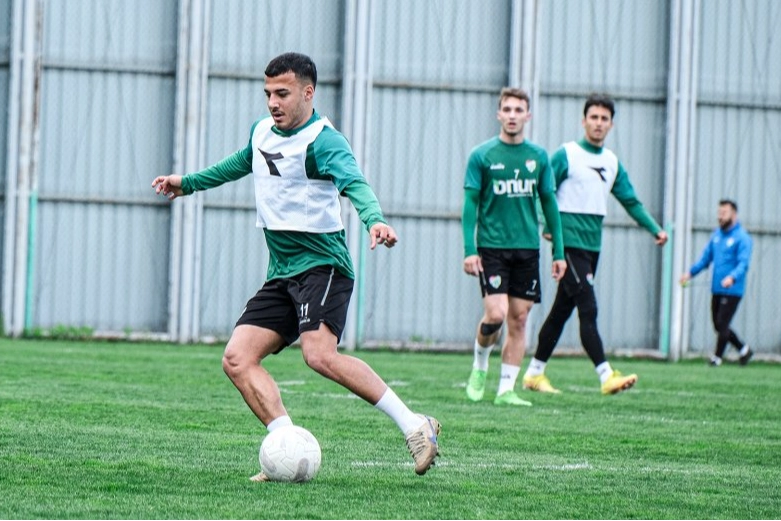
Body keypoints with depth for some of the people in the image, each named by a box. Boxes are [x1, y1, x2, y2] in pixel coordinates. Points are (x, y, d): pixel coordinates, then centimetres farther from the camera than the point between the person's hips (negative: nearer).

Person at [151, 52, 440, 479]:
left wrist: (374, 219, -53)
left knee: (320, 355, -29)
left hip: (322, 265, -9)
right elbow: (242, 163, 35)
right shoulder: (262, 132, 12)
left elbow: (353, 183, -33)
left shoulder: (322, 142, -14)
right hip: (281, 274, 9)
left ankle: (415, 426, -21)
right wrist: (187, 183, 43)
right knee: (237, 359, -6)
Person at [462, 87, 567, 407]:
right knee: (496, 314, -14)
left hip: (527, 249, 3)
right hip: (492, 247, -3)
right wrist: (469, 250, -10)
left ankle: (506, 389, 8)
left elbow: (549, 204, 12)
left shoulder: (538, 157, 7)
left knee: (519, 320, 2)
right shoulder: (482, 155, -1)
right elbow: (470, 204, -2)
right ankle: (480, 366, 13)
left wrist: (559, 252, 9)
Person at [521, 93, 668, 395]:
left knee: (562, 311, 12)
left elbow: (630, 201, 17)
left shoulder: (612, 162, 15)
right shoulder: (566, 155, -5)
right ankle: (606, 376, -20)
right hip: (570, 243, -7)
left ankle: (534, 373, 20)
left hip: (593, 245, 7)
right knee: (588, 310, -14)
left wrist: (655, 229, 6)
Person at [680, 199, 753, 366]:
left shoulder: (742, 238, -10)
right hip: (717, 289, 7)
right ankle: (744, 349, 28)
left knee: (722, 325, -7)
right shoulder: (716, 235, 11)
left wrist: (732, 277, -38)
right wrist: (691, 272, 1)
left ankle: (717, 358, 5)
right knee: (719, 326, 11)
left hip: (732, 290, -7)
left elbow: (743, 263, -20)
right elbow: (705, 258, 16)